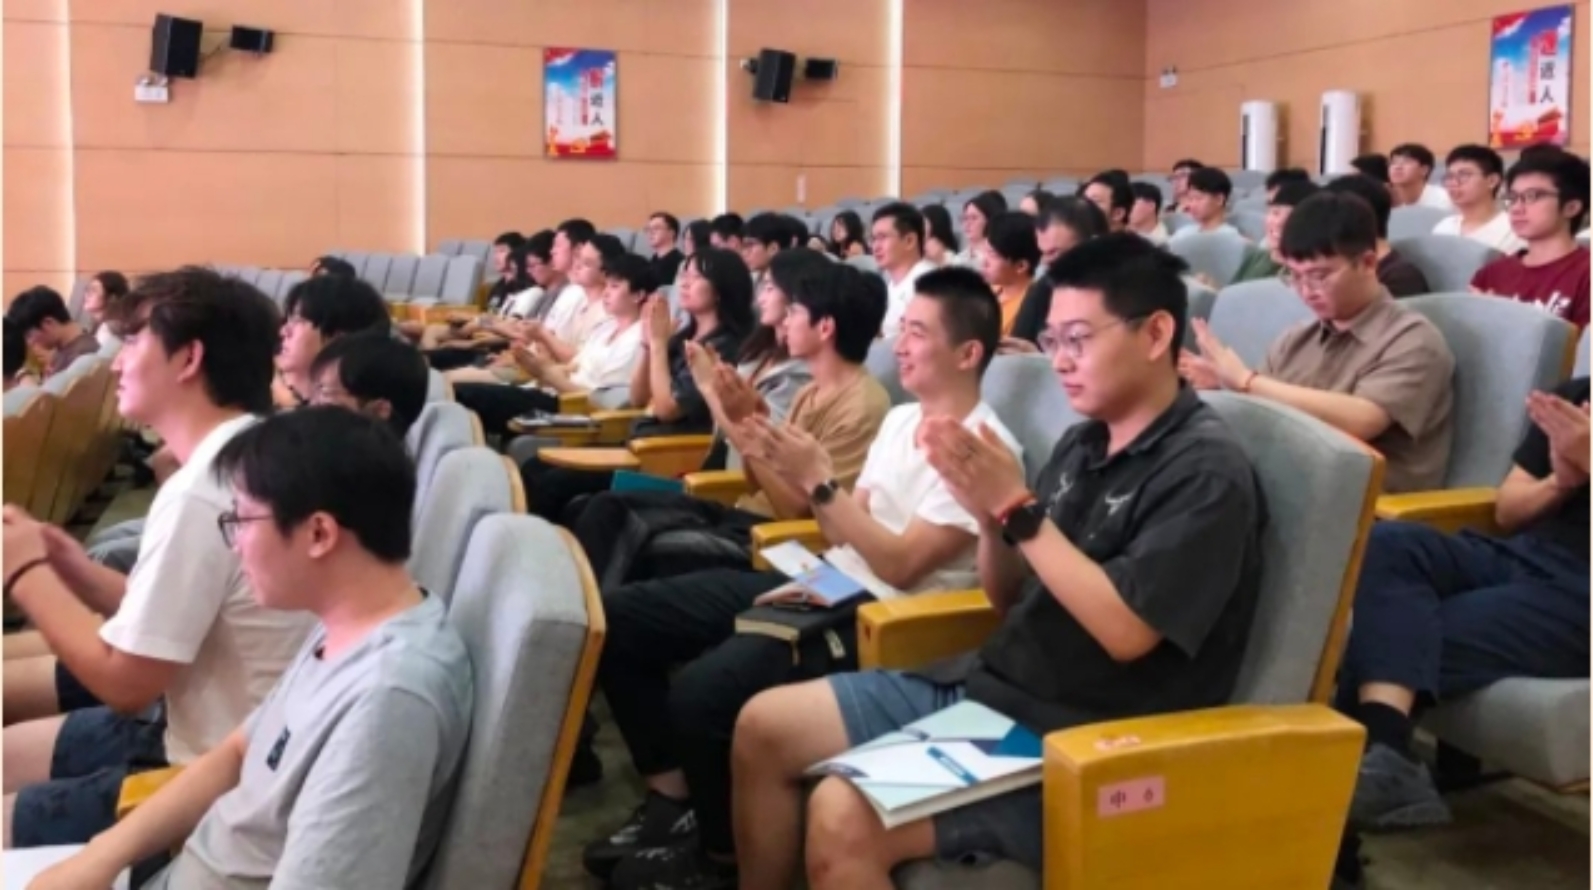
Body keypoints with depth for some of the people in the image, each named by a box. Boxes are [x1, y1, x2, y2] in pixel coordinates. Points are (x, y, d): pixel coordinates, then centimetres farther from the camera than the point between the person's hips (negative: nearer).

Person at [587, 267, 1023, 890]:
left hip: (879, 617, -9)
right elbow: (848, 528, 12)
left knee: (701, 692, -30)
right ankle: (672, 795, 8)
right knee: (618, 618, 2)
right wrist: (797, 472, -5)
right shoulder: (901, 418, 13)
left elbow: (900, 566, -19)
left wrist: (818, 482, -19)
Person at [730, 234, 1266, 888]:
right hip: (986, 685, 9)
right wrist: (987, 514, -8)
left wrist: (1019, 510, -23)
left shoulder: (1207, 471, -14)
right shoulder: (1082, 444, 9)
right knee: (763, 727, 6)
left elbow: (1127, 631, -24)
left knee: (844, 819, -27)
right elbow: (1009, 600, 12)